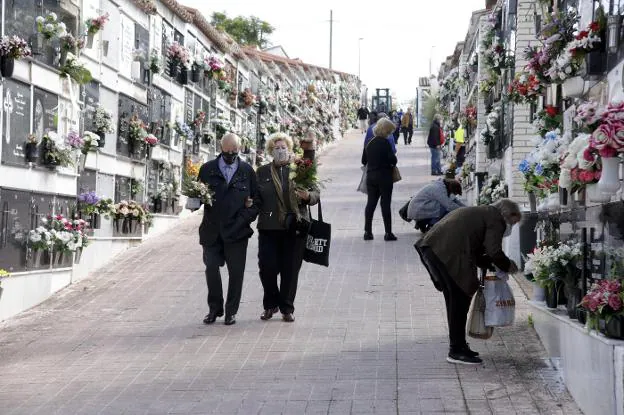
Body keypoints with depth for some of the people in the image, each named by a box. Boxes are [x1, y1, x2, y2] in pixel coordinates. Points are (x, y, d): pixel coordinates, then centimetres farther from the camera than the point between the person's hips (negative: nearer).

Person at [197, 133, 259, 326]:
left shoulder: (247, 171, 7)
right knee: (211, 269, 2)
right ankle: (214, 309, 17)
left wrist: (249, 215, -5)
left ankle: (231, 311, 13)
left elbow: (257, 197, 10)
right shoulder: (207, 169, 7)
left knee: (236, 272, 2)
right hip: (212, 229, 1)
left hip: (237, 230, -1)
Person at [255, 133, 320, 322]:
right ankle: (271, 304, 19)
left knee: (290, 269, 2)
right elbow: (256, 197, 14)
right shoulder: (262, 172, 11)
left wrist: (308, 196, -15)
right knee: (267, 267, -3)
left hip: (294, 227, -1)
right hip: (269, 228, 1)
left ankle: (287, 308, 16)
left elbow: (316, 193, 6)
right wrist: (254, 205, -6)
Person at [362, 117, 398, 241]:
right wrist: (392, 164, 3)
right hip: (384, 176, -6)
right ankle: (388, 233, 1)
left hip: (370, 176, 6)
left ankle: (367, 232, 12)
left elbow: (364, 160, 11)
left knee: (371, 203, 11)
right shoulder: (385, 143, -13)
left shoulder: (369, 143, 5)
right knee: (385, 203, 0)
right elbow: (392, 159, -17)